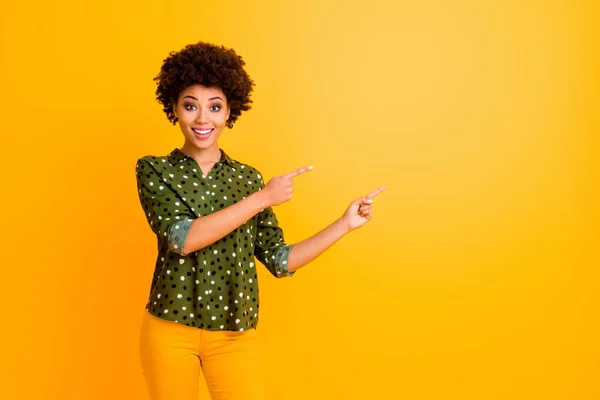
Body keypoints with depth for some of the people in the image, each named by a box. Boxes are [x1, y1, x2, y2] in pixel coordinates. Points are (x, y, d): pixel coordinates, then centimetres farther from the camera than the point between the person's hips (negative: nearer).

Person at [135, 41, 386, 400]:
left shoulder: (248, 178, 4)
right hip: (170, 330, -1)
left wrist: (346, 223, -1)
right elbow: (182, 238, -19)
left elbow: (279, 260, 3)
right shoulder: (154, 170, -3)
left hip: (233, 335, 2)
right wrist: (263, 198, -19)